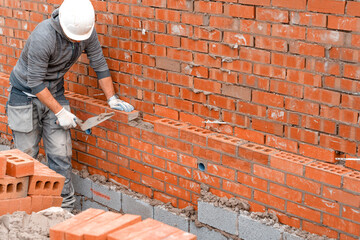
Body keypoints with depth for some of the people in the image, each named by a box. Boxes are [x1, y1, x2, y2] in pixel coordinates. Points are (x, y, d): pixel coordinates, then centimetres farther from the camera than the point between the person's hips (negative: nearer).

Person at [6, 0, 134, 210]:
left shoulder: (87, 32, -14)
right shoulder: (43, 37, -32)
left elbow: (100, 65, 0)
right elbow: (35, 82, -25)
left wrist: (112, 98, -5)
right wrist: (60, 112, -23)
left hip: (55, 92, 5)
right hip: (26, 94, -4)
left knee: (61, 155, 0)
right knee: (26, 155, 2)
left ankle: (66, 207, 7)